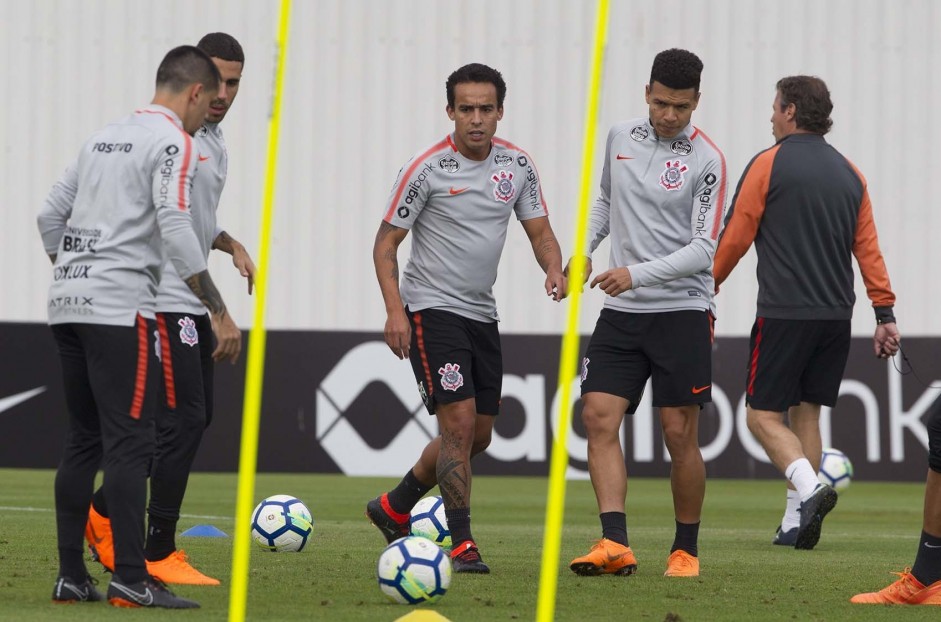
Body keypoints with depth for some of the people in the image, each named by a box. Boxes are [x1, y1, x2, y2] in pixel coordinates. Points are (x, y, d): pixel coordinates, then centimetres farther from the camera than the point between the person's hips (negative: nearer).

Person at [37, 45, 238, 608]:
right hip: (121, 308, -8)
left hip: (68, 304, 8)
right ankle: (130, 581, -10)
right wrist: (220, 312, -14)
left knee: (84, 441, 11)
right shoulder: (173, 143, -6)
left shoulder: (104, 138, 19)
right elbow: (175, 230, -17)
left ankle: (72, 577, 11)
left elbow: (50, 217, 21)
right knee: (129, 443, -7)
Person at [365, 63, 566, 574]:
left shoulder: (517, 164, 3)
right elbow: (386, 242, -7)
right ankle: (461, 545, -10)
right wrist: (395, 311, -19)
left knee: (478, 435, 12)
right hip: (432, 311, -7)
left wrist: (553, 268, -13)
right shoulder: (427, 169, -12)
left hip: (482, 315, 7)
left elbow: (539, 230, 9)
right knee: (460, 422, -16)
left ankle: (392, 509, 31)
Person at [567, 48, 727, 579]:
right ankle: (616, 543, -17)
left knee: (680, 434, -3)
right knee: (599, 417, -10)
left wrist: (638, 274, -24)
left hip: (683, 310, -5)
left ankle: (686, 549, 12)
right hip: (622, 312, 5)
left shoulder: (706, 161, -9)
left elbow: (703, 247, -14)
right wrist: (582, 252, 11)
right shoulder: (621, 138, 8)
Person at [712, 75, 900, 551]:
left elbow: (735, 237, -3)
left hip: (784, 312, -6)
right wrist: (885, 314, 10)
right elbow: (868, 249, 9)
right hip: (836, 316, 6)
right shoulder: (849, 174, 12)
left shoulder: (769, 164, -4)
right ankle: (796, 523, 9)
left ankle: (809, 487, -25)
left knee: (763, 415, -1)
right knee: (806, 413, 13)